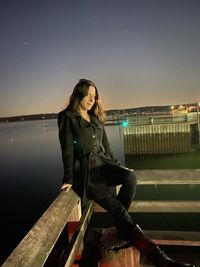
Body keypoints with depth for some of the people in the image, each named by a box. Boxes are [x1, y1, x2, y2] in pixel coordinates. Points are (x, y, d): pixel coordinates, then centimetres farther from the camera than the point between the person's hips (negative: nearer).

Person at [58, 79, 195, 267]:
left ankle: (120, 222, -5)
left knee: (130, 177, -26)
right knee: (118, 209, -19)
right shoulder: (67, 117, -2)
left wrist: (118, 167, 18)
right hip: (85, 170, -5)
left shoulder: (95, 118, 16)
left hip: (103, 164, 6)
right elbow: (67, 150, -6)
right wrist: (69, 179, -7)